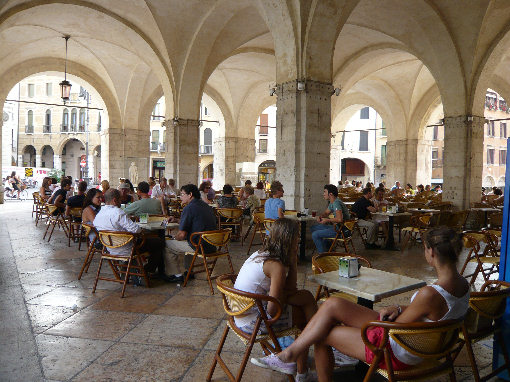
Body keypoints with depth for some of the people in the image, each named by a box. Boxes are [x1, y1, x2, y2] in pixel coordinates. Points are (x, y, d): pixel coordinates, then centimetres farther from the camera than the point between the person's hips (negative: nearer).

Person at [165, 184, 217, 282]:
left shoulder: (189, 208, -16)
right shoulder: (206, 206, 11)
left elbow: (182, 234, -16)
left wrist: (175, 239, 7)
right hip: (211, 245, 9)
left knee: (167, 244, 7)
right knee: (186, 242, 35)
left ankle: (178, 275, 15)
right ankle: (188, 271, 36)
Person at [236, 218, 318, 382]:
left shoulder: (262, 253, 5)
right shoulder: (277, 265, -22)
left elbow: (290, 288, 10)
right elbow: (272, 310, -20)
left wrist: (293, 259, 0)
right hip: (251, 321, -8)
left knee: (306, 296, 7)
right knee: (304, 315, 5)